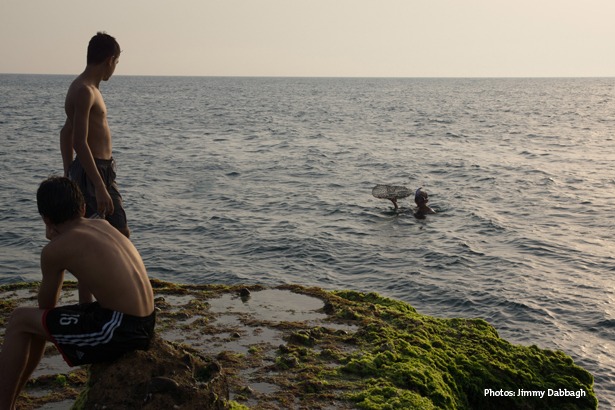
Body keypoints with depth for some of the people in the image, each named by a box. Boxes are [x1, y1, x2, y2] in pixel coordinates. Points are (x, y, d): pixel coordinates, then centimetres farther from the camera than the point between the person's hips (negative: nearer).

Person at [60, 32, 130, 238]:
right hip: (90, 174, -10)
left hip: (104, 172, 10)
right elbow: (80, 143, -24)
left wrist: (69, 174, 24)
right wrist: (99, 187, -27)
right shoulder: (84, 91, -16)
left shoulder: (89, 88, 16)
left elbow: (65, 133, 24)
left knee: (122, 233, 15)